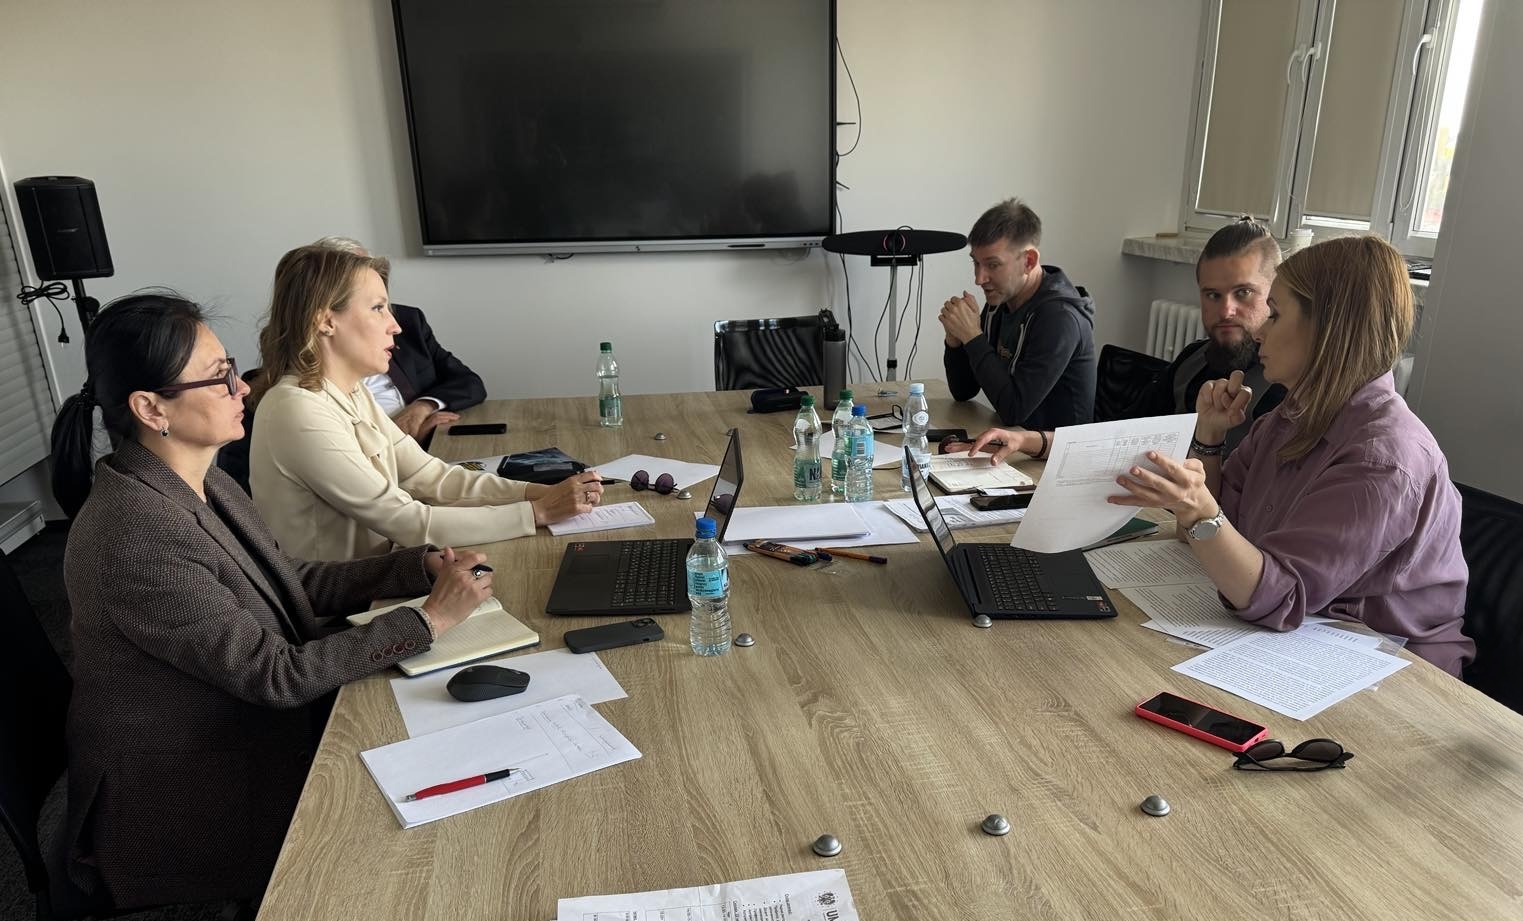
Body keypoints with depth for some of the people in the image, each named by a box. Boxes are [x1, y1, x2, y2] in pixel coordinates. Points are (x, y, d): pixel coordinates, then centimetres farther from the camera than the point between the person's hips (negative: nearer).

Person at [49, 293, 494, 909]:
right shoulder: (137, 541, -31)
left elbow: (296, 582, 4)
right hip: (176, 798, -7)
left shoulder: (203, 484, -3)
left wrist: (421, 567, -8)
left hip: (241, 731, 8)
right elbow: (278, 674, -26)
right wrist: (430, 619, -23)